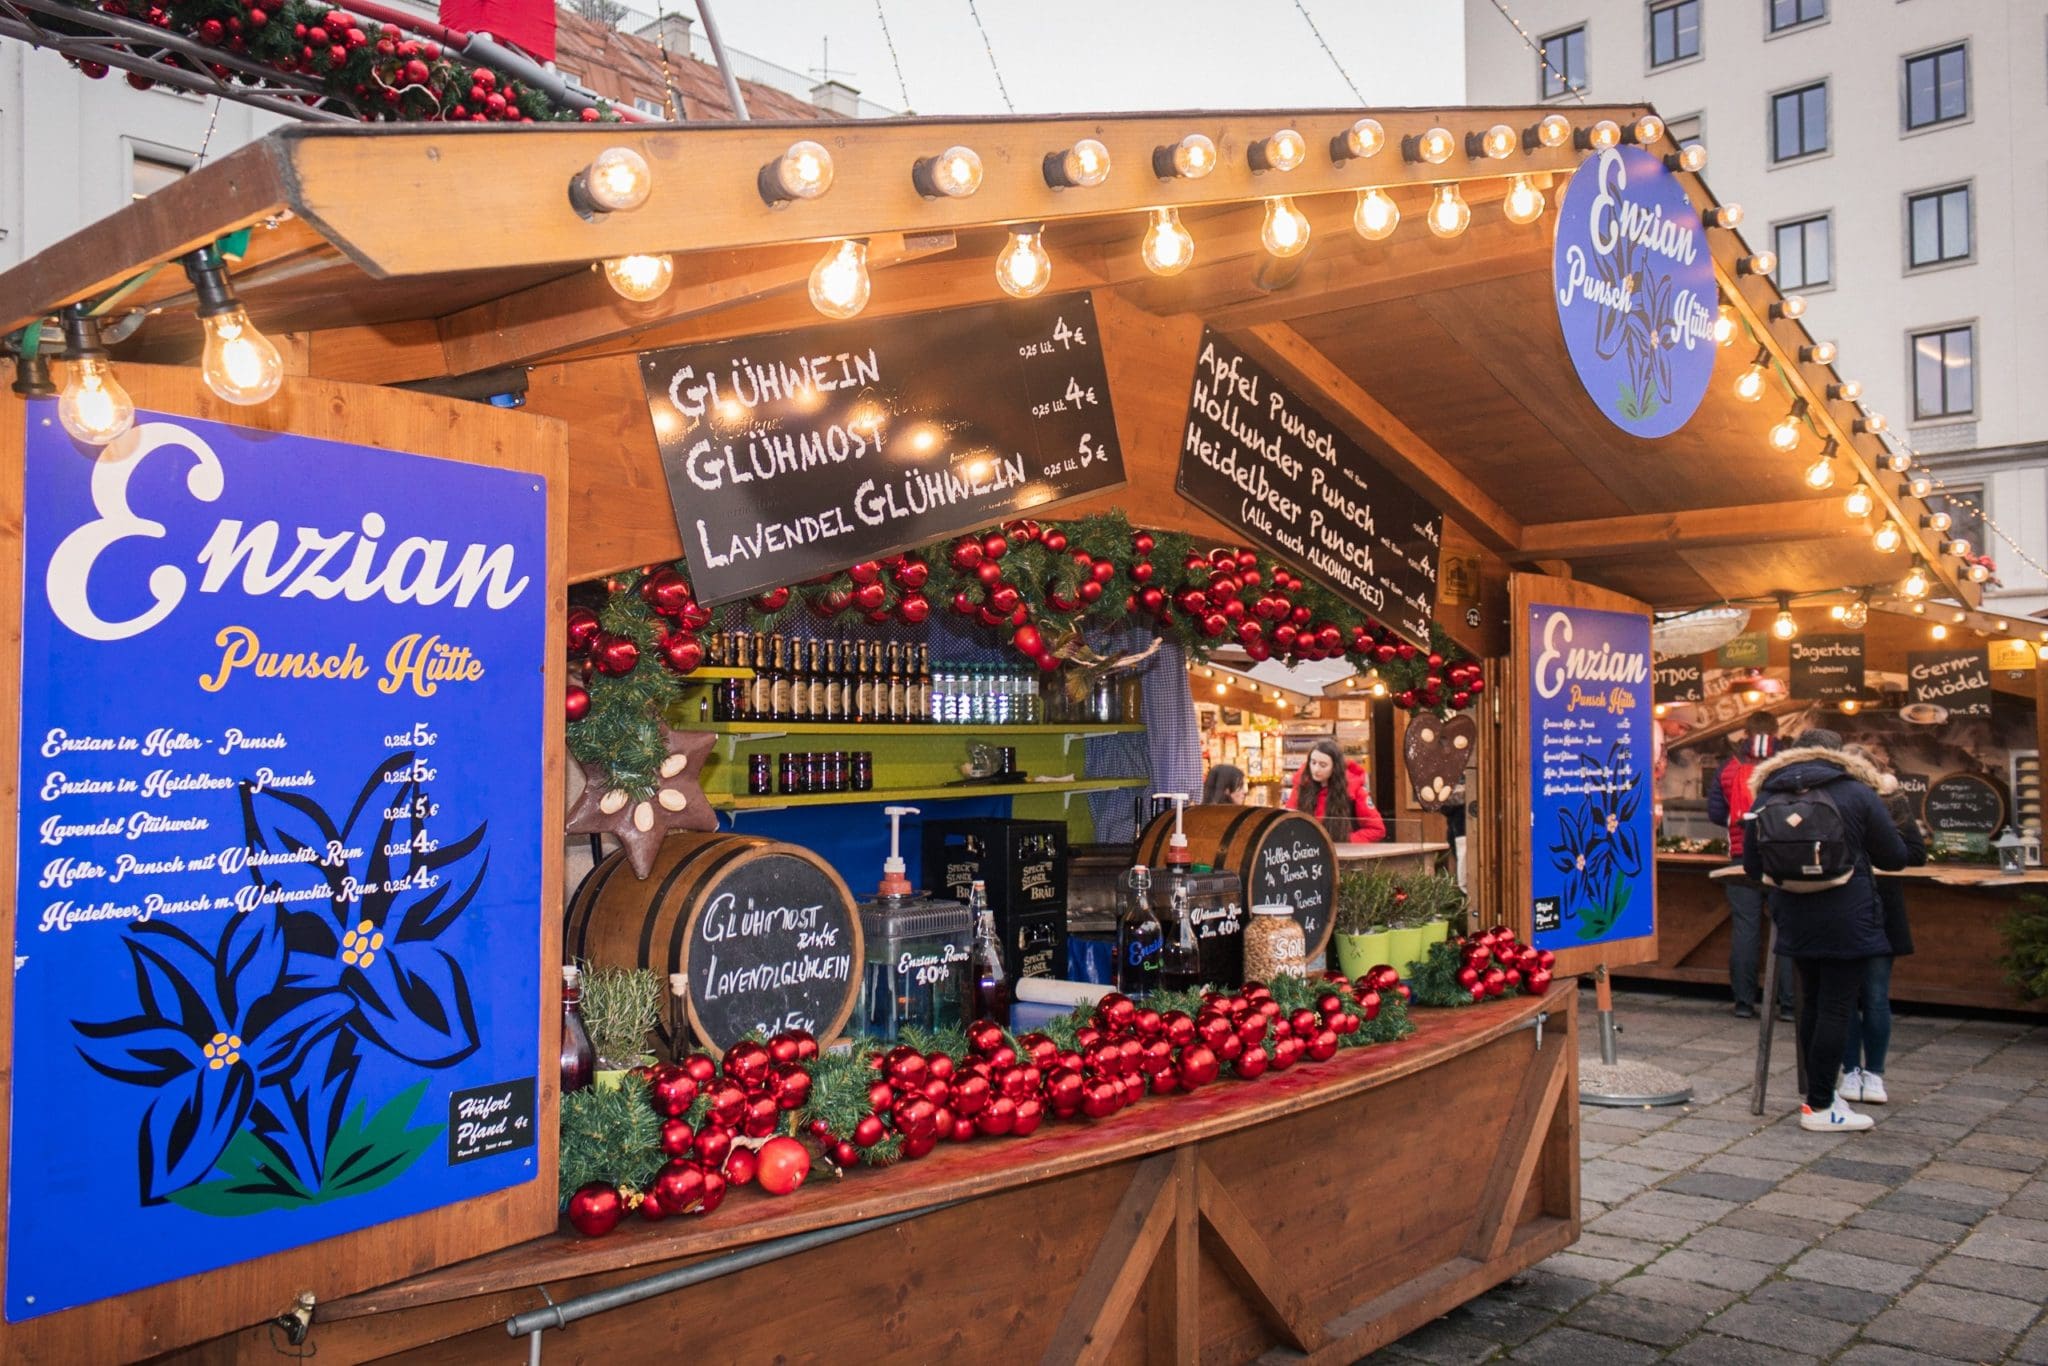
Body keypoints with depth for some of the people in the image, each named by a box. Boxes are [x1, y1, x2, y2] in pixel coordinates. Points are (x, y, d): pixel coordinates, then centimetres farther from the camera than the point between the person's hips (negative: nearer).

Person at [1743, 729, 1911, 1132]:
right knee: (1836, 1007, 0)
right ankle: (1820, 1107, 2)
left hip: (1795, 921, 4)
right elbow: (1895, 857, 1)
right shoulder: (1858, 793, -5)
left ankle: (1818, 1093, 25)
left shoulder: (1766, 798, 5)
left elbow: (1752, 867, 9)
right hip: (1846, 921, -4)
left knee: (1811, 1004, 16)